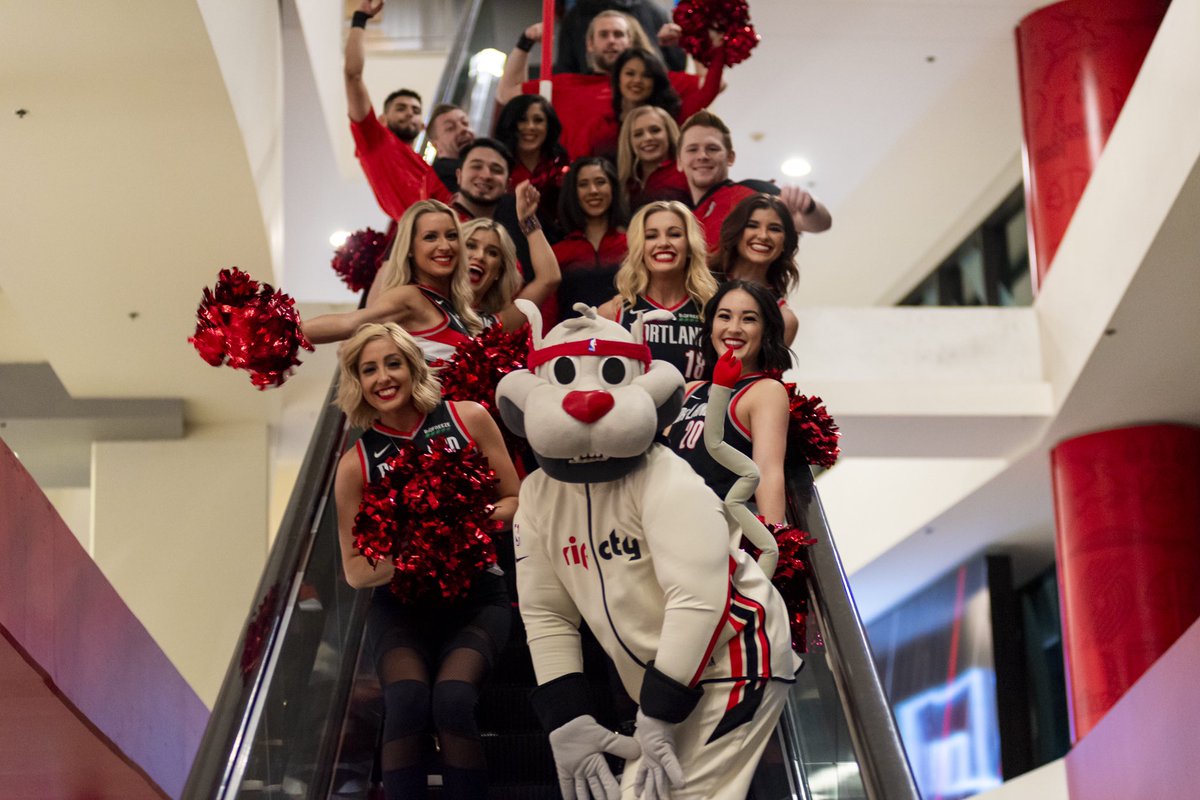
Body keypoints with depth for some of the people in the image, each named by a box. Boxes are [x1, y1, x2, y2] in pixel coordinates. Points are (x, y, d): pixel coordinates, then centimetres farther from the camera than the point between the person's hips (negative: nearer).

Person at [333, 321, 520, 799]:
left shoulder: (468, 419, -3)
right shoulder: (356, 464, -2)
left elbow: (516, 503, 5)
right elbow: (355, 572, 2)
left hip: (475, 596, 0)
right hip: (401, 604, 1)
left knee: (452, 697, -28)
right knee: (407, 697, -29)